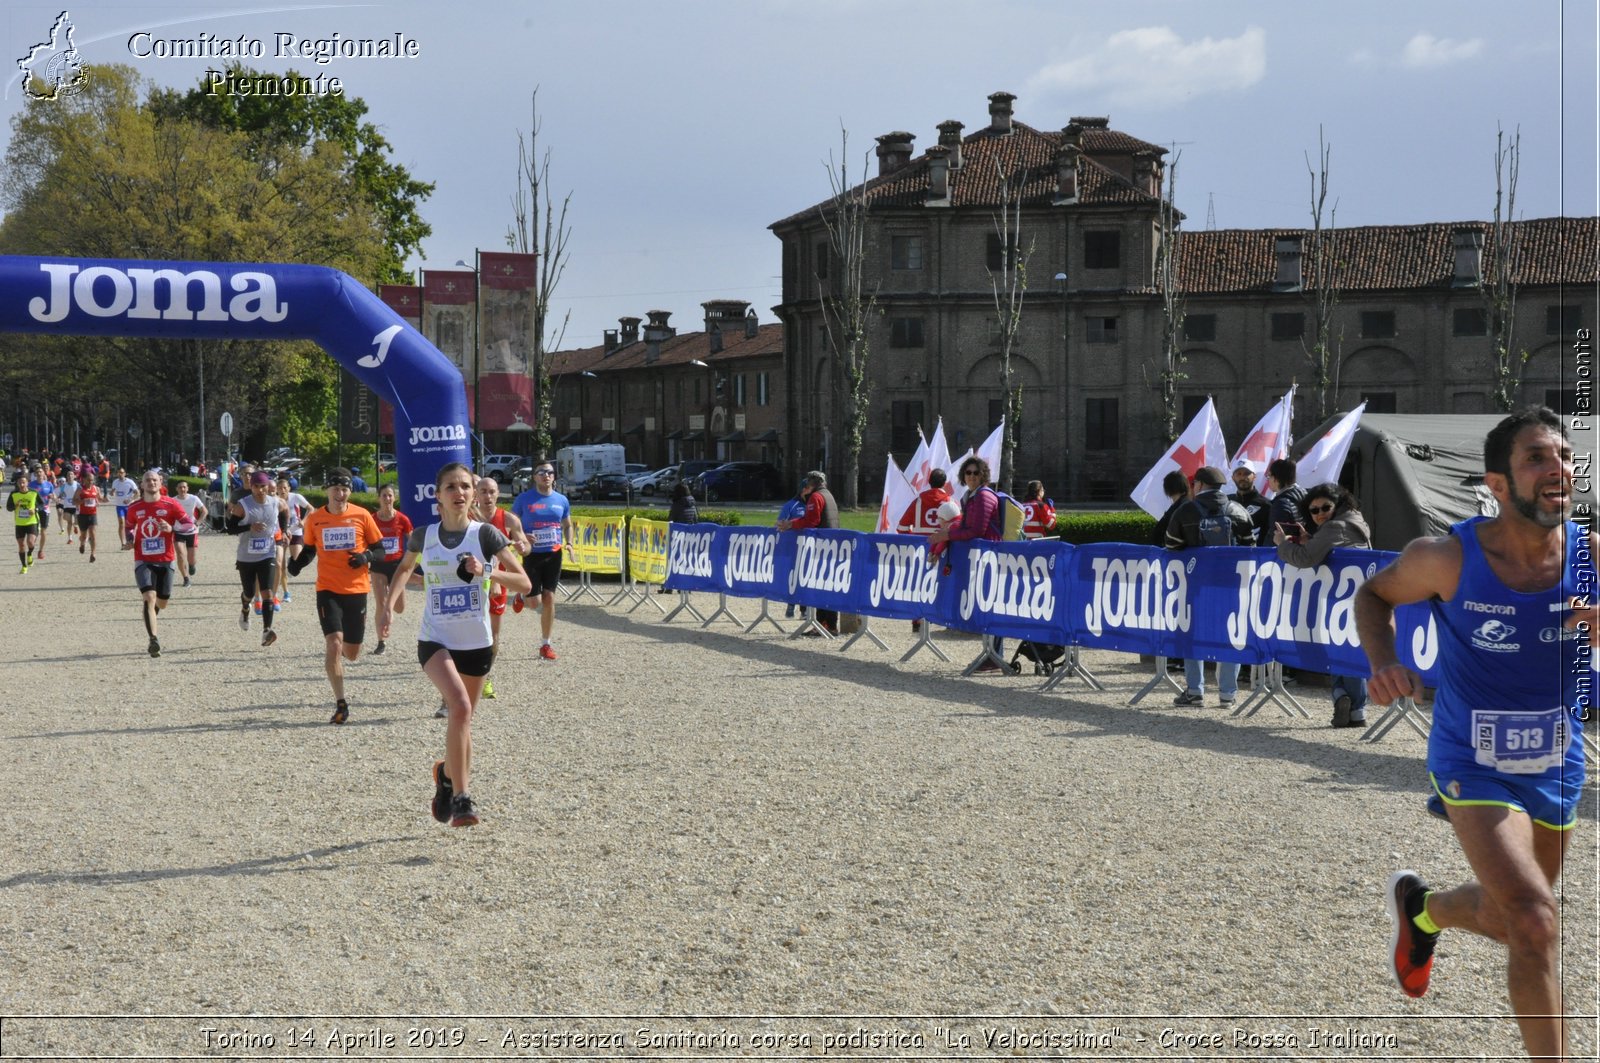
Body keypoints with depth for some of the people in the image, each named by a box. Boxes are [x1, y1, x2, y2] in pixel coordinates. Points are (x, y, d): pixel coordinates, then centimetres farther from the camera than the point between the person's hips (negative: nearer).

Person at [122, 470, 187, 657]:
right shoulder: (134, 507, 3)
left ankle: (150, 615, 48)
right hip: (143, 560, -1)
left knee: (162, 602, 11)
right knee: (149, 597, -19)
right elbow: (128, 527, 20)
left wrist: (171, 529, -19)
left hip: (165, 560, 1)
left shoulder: (170, 504, -4)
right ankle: (153, 640, -21)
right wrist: (128, 541, 0)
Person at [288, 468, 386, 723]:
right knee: (333, 645, -17)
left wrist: (366, 556, -18)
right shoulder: (314, 519, 2)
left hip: (357, 590, 1)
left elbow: (380, 551, 4)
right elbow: (309, 550, 16)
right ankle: (341, 704, -9)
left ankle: (338, 647, 49)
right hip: (328, 590, -1)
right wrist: (297, 564, -5)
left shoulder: (361, 516, -2)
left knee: (351, 653, 9)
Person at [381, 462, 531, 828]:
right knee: (460, 707, -25)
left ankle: (449, 775, 44)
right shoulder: (423, 536, -1)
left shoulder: (485, 534, -7)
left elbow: (525, 584, -9)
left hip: (476, 643, 1)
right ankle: (461, 797, -17)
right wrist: (389, 606, 9)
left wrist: (487, 572, -24)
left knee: (463, 718, 15)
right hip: (435, 641, -1)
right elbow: (404, 569, 21)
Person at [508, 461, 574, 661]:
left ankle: (546, 644, 9)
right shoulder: (524, 499, -5)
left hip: (553, 554, 2)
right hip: (532, 554, -2)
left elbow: (567, 525, 18)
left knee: (549, 598, 0)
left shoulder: (562, 500, 5)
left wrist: (568, 543, 0)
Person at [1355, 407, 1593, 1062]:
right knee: (1536, 924, -21)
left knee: (1507, 920, 24)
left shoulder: (1590, 553, -14)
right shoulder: (1448, 558, -21)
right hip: (1474, 766, -4)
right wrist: (1383, 663, -19)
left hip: (1557, 768, 5)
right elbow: (1373, 594, -1)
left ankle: (1421, 909, 57)